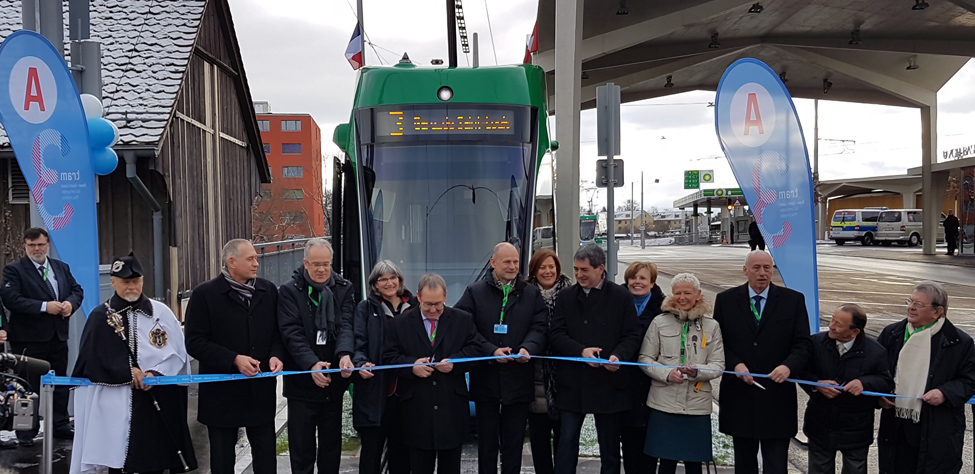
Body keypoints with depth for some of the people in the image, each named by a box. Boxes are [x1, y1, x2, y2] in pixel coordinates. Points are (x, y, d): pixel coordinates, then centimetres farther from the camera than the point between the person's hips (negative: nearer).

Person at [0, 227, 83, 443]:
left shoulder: (62, 268, 12)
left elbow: (77, 290, 15)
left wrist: (71, 303, -8)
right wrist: (44, 306, -22)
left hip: (58, 336, 5)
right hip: (28, 338, -5)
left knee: (60, 384, 11)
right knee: (28, 386, 1)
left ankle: (60, 425, 21)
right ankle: (26, 431, 11)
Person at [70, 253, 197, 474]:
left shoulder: (161, 312, 5)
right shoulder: (100, 317, 5)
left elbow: (178, 353, 2)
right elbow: (92, 358, -3)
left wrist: (156, 373, -13)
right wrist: (127, 372, -11)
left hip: (156, 401, 1)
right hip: (116, 404, 0)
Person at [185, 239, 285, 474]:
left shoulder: (268, 290, 6)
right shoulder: (205, 294, -7)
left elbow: (278, 332, 12)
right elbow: (194, 342, -10)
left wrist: (276, 355, -9)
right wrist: (234, 359, -19)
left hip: (261, 391, 3)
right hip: (223, 392, -3)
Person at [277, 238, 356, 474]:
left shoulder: (343, 289, 4)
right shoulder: (289, 291, -5)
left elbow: (346, 325, -7)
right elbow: (292, 333, -14)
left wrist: (344, 354, -28)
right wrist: (312, 364, -28)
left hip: (333, 382, 3)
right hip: (301, 383, -3)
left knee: (331, 447, 15)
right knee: (302, 450, 6)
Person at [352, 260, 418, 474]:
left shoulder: (414, 306, 11)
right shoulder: (366, 308, 5)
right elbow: (358, 342, -4)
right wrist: (362, 363, -22)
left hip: (406, 392, 2)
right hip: (375, 392, -2)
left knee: (401, 451, 9)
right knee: (371, 450, 0)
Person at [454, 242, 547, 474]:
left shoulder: (532, 294, 8)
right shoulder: (475, 292, 1)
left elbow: (539, 327, 1)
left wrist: (527, 348, -18)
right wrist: (491, 351, -17)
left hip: (519, 379, 1)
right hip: (486, 378, -1)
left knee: (514, 440, 8)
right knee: (487, 438, 7)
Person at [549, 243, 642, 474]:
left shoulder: (622, 297, 0)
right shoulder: (566, 296, 5)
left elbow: (632, 336, -1)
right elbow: (556, 334, 0)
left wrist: (618, 356, -20)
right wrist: (581, 351, -16)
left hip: (609, 383, -1)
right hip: (572, 383, 1)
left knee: (609, 444, 10)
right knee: (567, 440, 3)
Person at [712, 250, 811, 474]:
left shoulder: (793, 300, 1)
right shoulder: (726, 300, 3)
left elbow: (802, 344, -3)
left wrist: (788, 366, -22)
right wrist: (735, 364, -14)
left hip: (777, 396, -1)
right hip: (739, 396, 2)